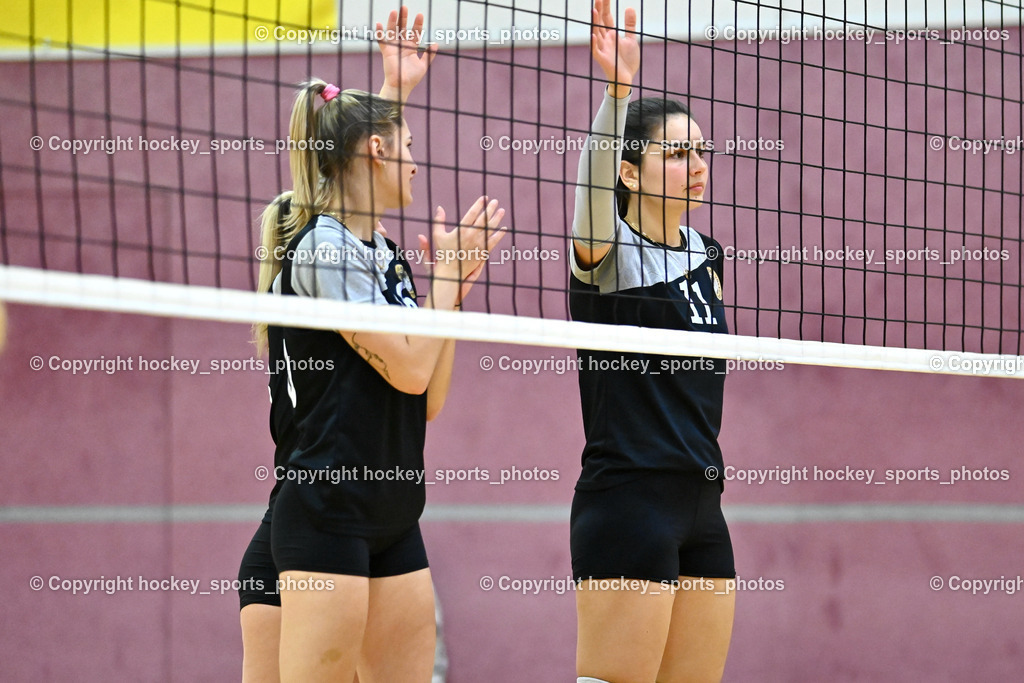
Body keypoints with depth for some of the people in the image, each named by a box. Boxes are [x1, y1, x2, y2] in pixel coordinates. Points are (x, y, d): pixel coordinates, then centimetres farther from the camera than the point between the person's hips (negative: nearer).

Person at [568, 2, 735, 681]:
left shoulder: (705, 254, 15)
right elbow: (595, 184, -28)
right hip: (627, 500, -8)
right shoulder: (607, 251, -7)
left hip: (701, 504, 8)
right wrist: (617, 89, -41)